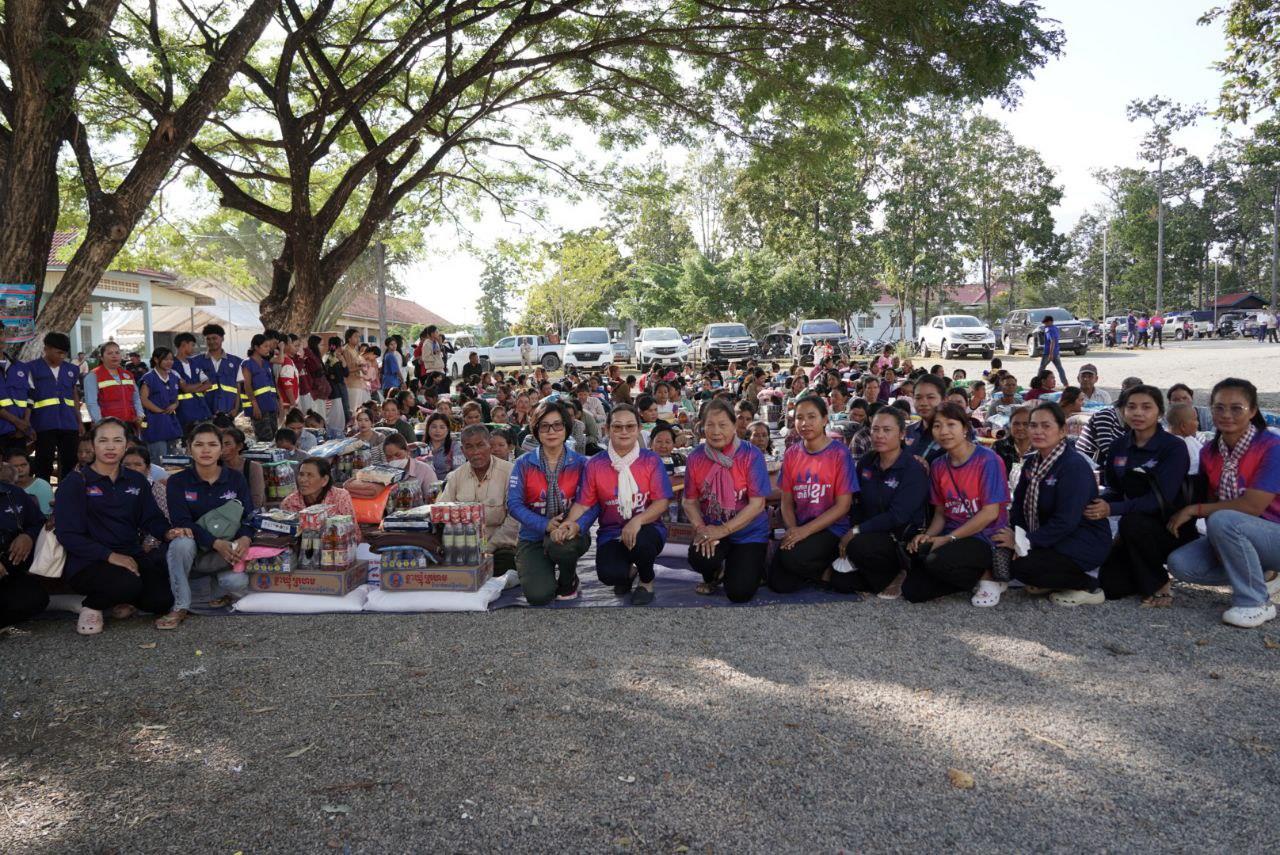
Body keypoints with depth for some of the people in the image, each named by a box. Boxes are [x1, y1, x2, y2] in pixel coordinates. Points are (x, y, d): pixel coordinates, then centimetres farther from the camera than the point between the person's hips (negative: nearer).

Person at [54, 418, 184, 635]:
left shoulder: (137, 481, 16)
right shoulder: (74, 482, -1)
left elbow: (151, 518, 12)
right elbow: (68, 534, -9)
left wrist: (167, 533, -13)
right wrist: (110, 556, -21)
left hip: (132, 557, 4)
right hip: (89, 563, -4)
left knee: (162, 600, -21)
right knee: (127, 584, -35)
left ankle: (123, 599, 11)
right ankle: (92, 605, -2)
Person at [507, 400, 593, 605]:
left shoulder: (580, 463, -1)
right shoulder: (524, 464, -1)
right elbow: (514, 504, -9)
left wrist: (573, 527, -29)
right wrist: (546, 525, -23)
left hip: (570, 535, 0)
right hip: (533, 537, 0)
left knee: (561, 543, -38)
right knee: (539, 596, -23)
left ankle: (568, 581, -2)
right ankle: (541, 572, 16)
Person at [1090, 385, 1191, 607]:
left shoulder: (1174, 447, -15)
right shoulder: (1119, 446, 3)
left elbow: (1160, 498, -25)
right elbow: (1113, 489, 6)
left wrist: (1112, 509, -35)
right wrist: (1099, 504, -18)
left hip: (1171, 527, -5)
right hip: (1135, 530, 5)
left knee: (1132, 522, -36)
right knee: (1110, 587, -11)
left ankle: (1159, 586, -13)